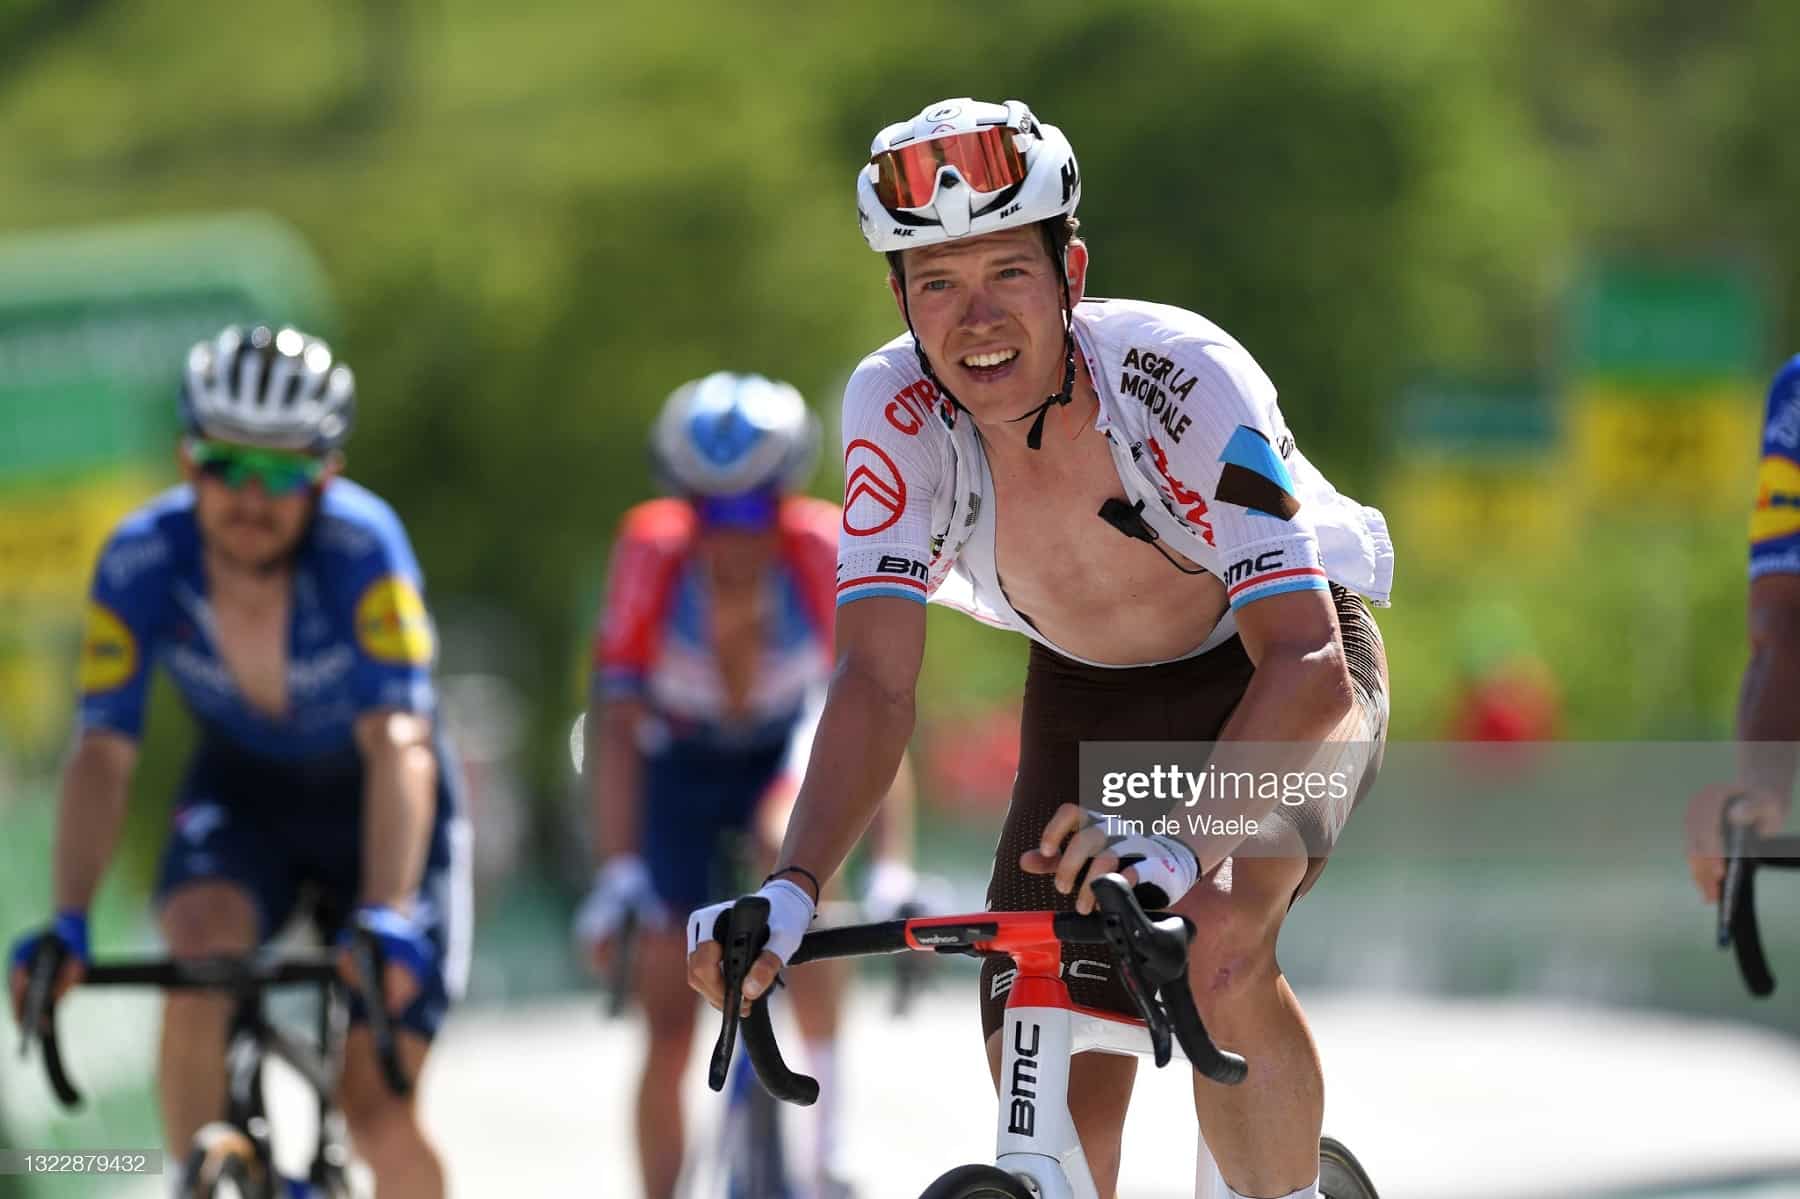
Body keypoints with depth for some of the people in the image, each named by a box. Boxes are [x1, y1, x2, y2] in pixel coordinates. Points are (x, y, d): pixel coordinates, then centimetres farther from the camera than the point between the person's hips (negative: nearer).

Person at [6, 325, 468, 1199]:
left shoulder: (362, 545, -31)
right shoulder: (142, 560, -23)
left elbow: (399, 746, -38)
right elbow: (101, 754, -26)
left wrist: (385, 920, -50)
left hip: (377, 805, -2)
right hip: (242, 792, 2)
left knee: (379, 1115, -10)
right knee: (201, 939, -32)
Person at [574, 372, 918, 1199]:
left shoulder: (828, 554, -31)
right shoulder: (651, 554, -31)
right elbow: (616, 727, -33)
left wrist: (892, 868, -44)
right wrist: (616, 874, -43)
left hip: (787, 743, -1)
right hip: (681, 757, 1)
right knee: (670, 1023, -4)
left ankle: (827, 1127, -25)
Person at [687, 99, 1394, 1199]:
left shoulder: (1183, 378, -34)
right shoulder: (895, 406, -24)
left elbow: (1308, 664, -41)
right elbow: (877, 683, -26)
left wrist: (1182, 846, -58)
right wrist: (791, 891, -43)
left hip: (1276, 668, -4)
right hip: (1090, 690, 4)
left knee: (1218, 951, -33)